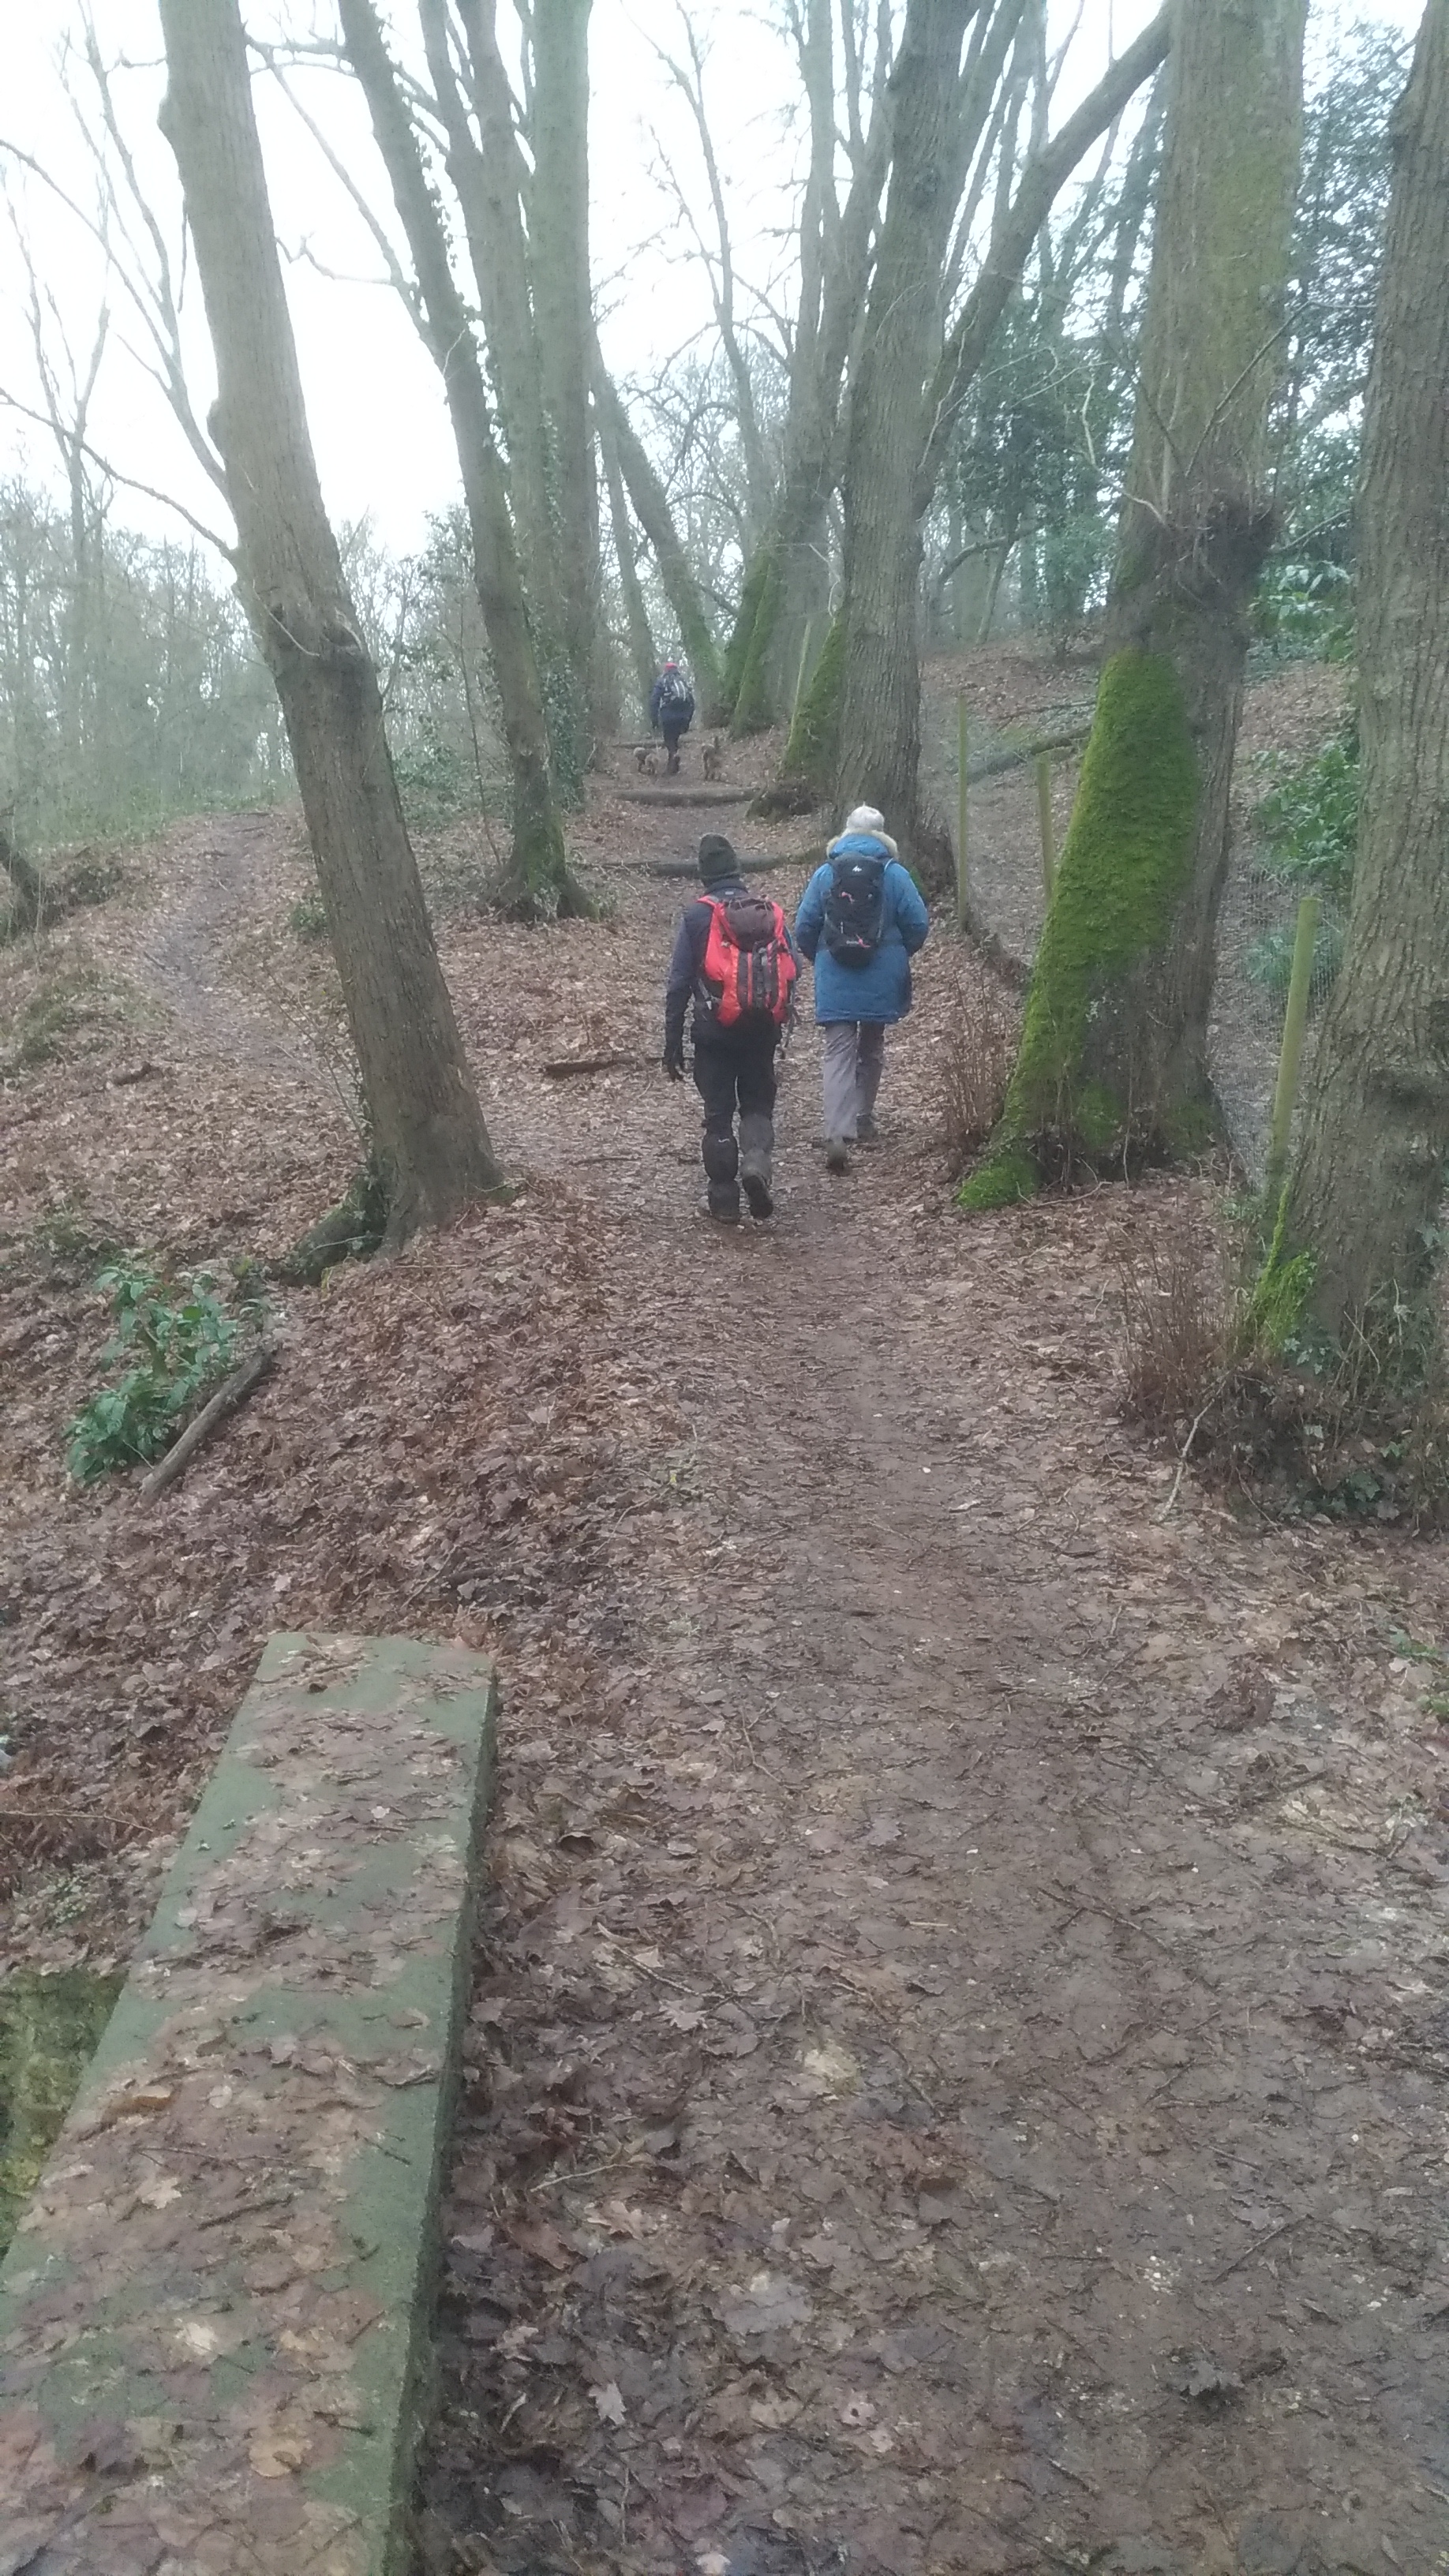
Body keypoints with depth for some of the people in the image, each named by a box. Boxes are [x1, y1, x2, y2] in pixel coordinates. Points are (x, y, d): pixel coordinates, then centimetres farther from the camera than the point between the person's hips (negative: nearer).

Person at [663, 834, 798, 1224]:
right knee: (758, 1103, 16)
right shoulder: (770, 912, 3)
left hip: (715, 1032, -2)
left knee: (718, 1112, 8)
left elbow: (679, 983, -6)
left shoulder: (696, 916, -5)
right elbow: (792, 969, 3)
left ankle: (724, 1200, 9)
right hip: (763, 1031, 2)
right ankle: (756, 1163, -12)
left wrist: (672, 1043, -1)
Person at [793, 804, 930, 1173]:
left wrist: (819, 958, 18)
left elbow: (803, 927, 0)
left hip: (834, 981, 0)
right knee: (872, 1049, 20)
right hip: (880, 982, 0)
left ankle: (838, 1134, -19)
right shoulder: (894, 874, -2)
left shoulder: (825, 873, 1)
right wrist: (900, 955, 15)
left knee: (839, 1054, -3)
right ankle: (864, 1119, 31)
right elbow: (918, 923, -3)